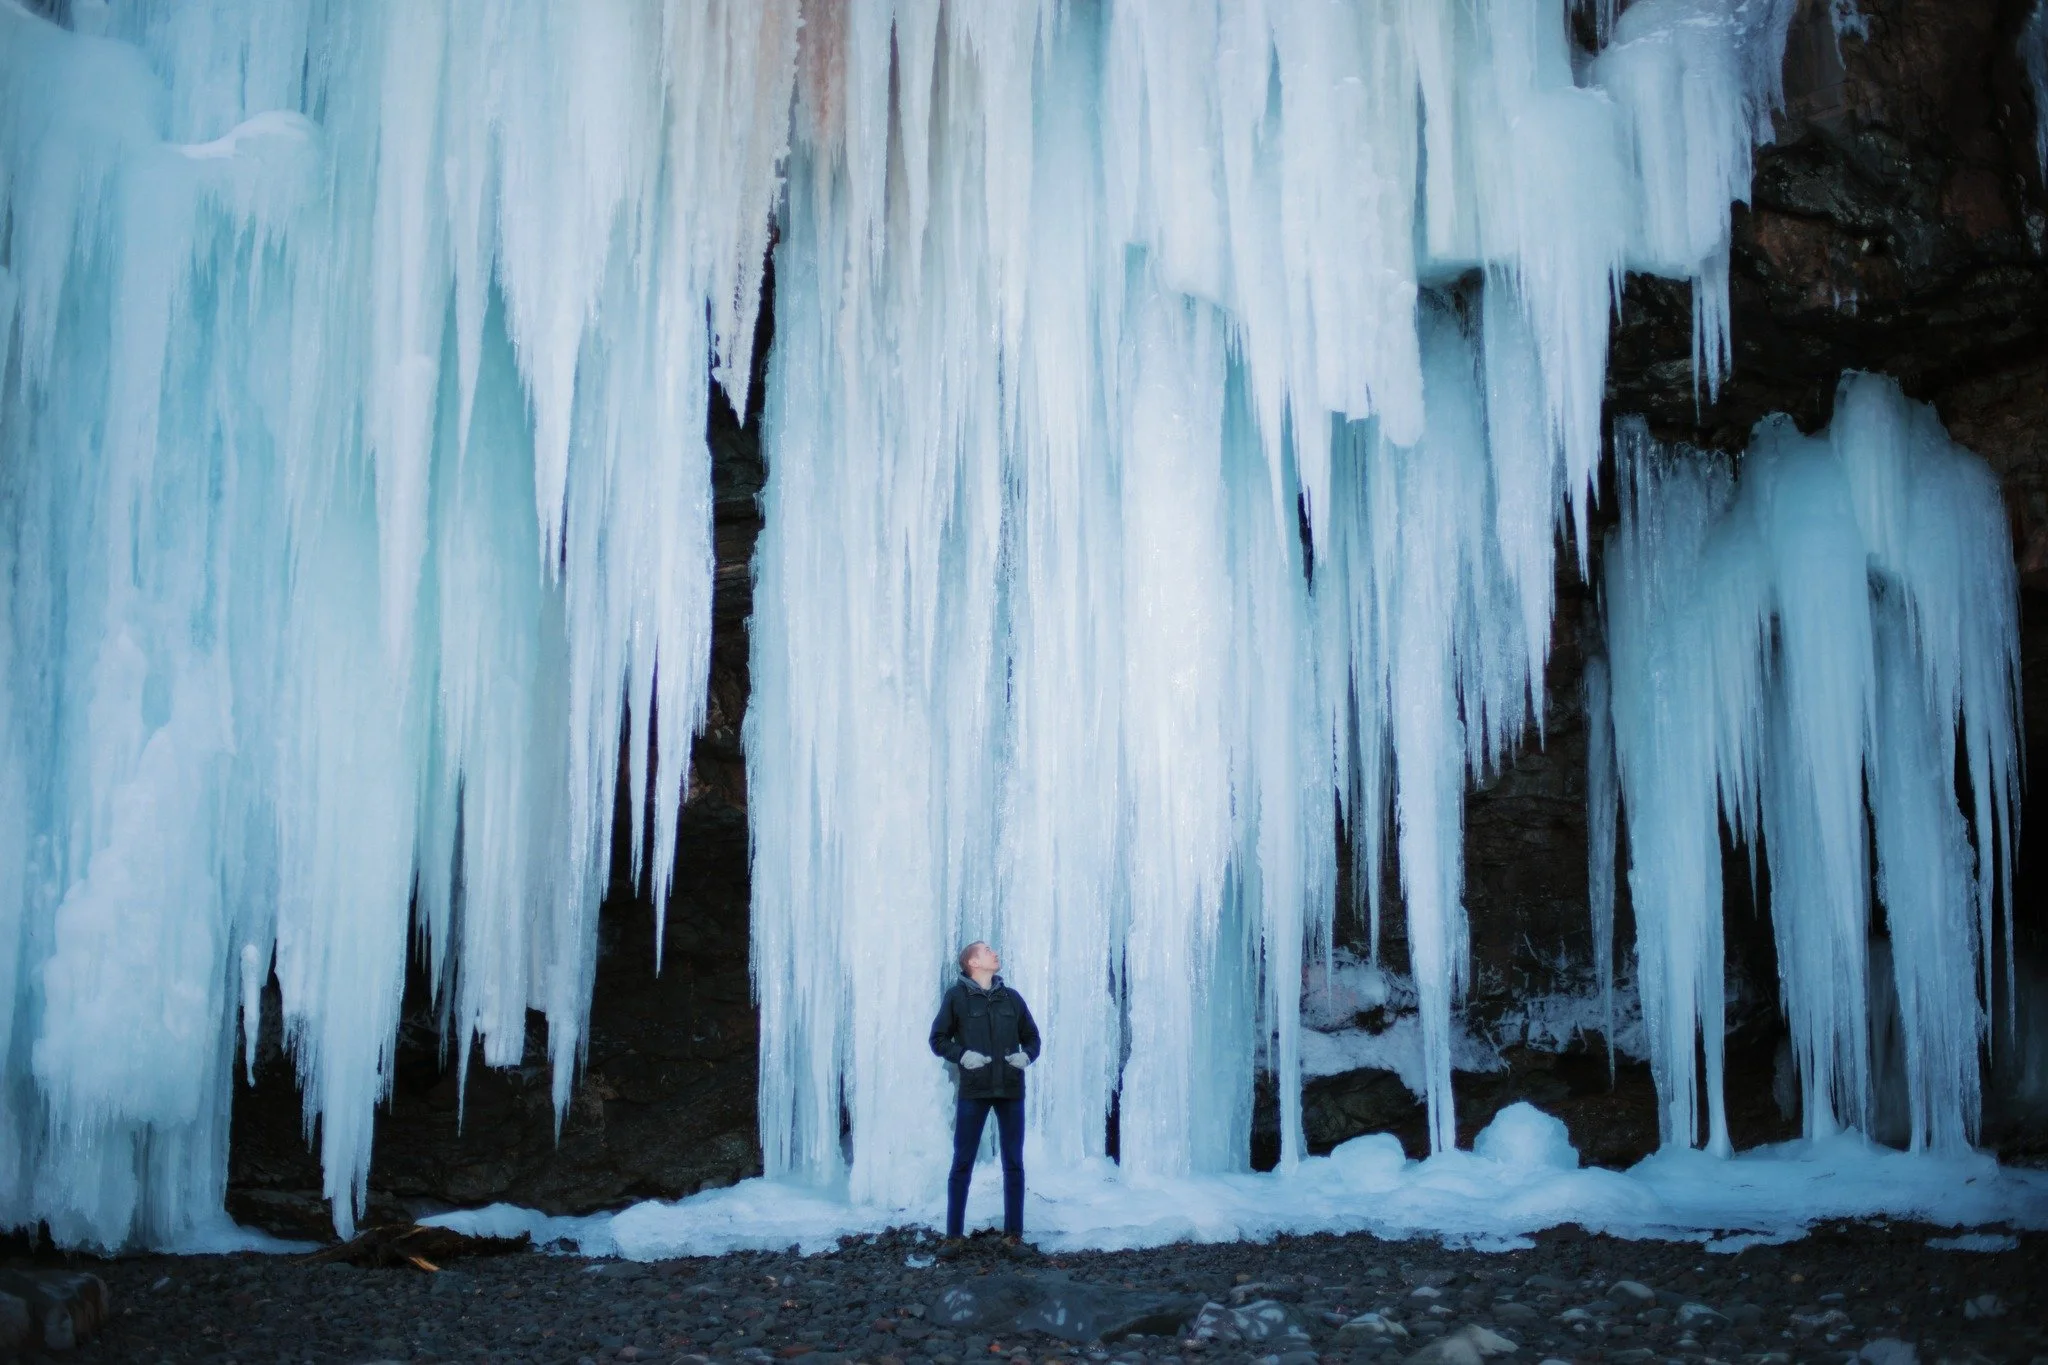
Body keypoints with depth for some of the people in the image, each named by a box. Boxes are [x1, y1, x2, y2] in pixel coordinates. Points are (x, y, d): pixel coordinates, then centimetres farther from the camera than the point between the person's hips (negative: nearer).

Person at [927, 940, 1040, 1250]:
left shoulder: (1011, 998, 10)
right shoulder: (956, 997, 1)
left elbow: (1032, 1036, 17)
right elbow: (938, 1038, 3)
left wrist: (1027, 1055, -4)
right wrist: (962, 1055, -14)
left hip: (1011, 1090, 3)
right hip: (973, 1090, -3)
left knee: (1014, 1164, 6)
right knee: (962, 1163, 1)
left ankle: (1013, 1233, 14)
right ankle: (953, 1234, 8)